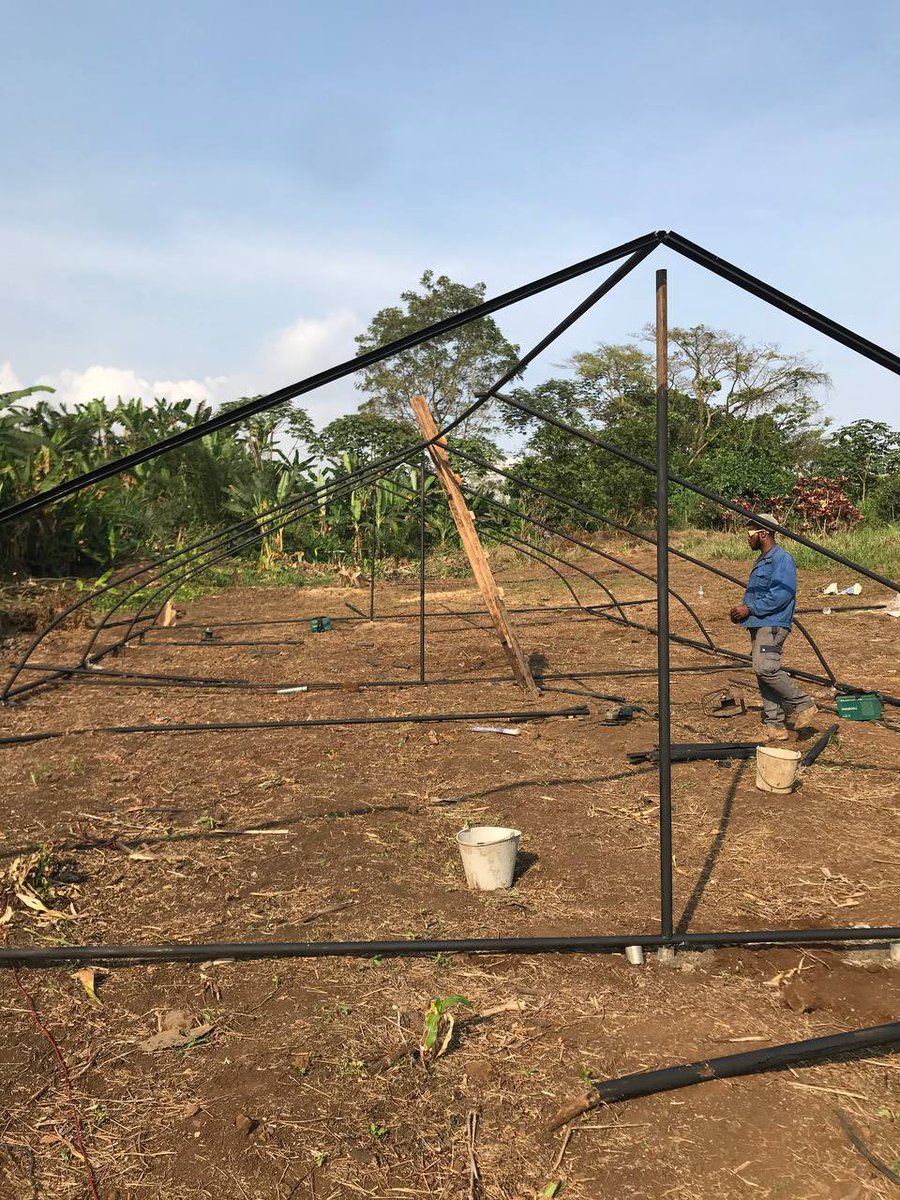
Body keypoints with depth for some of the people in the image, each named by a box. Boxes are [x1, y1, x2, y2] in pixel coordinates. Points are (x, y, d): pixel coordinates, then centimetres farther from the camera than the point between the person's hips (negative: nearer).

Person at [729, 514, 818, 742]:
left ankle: (802, 704, -6)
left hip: (772, 625, -10)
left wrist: (750, 609, -18)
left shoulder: (782, 559, -10)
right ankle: (774, 726, 9)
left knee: (766, 668, -22)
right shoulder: (761, 561, 21)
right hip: (758, 625, 10)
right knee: (763, 673, 6)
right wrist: (742, 606, 10)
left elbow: (781, 595, -20)